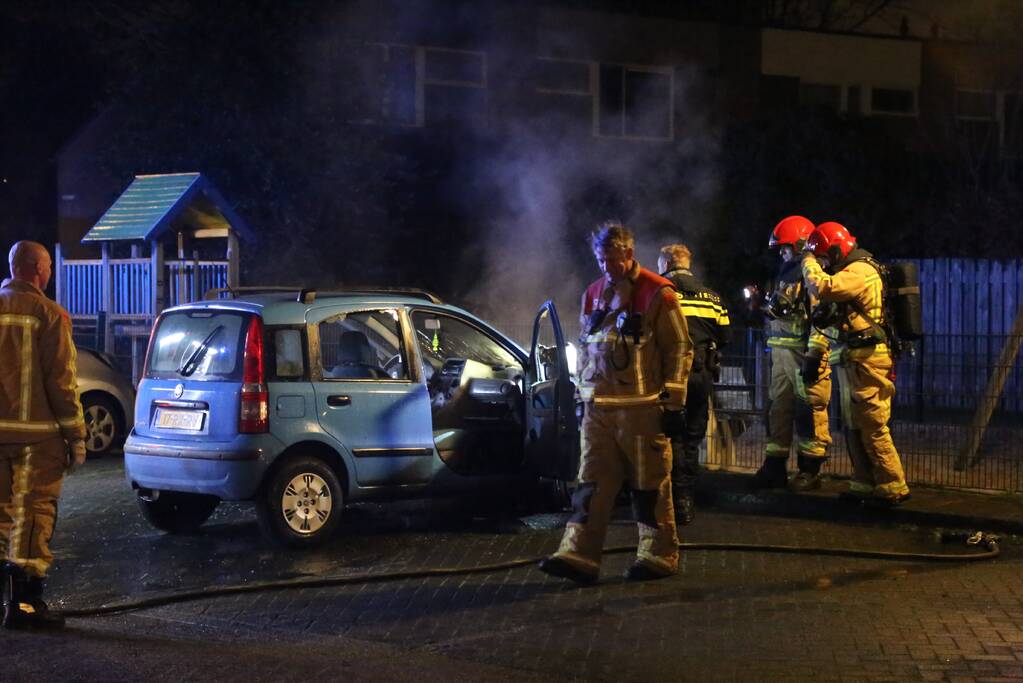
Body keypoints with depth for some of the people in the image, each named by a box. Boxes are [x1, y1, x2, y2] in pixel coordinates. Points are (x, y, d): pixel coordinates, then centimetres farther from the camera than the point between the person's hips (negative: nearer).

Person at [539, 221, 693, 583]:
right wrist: (582, 396, 20)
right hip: (598, 408, 6)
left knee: (650, 485, 2)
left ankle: (659, 554, 12)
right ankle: (579, 554, -1)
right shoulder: (593, 295, 14)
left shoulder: (657, 293, -5)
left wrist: (673, 401, -8)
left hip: (642, 408, -6)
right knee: (592, 483, 1)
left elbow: (679, 349, -5)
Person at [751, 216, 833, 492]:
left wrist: (814, 355, -23)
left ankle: (810, 470, 0)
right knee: (778, 409, 10)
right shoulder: (786, 272, 21)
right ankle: (775, 467, 15)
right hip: (781, 352, 9)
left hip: (805, 352, -9)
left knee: (810, 410, -6)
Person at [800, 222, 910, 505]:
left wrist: (809, 261, -12)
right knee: (854, 426, 15)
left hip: (867, 361, -11)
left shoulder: (861, 271, -15)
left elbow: (822, 288, -29)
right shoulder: (854, 271, 19)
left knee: (872, 428, -9)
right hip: (853, 360, 11)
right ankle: (865, 485, 21)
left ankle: (893, 488, -5)